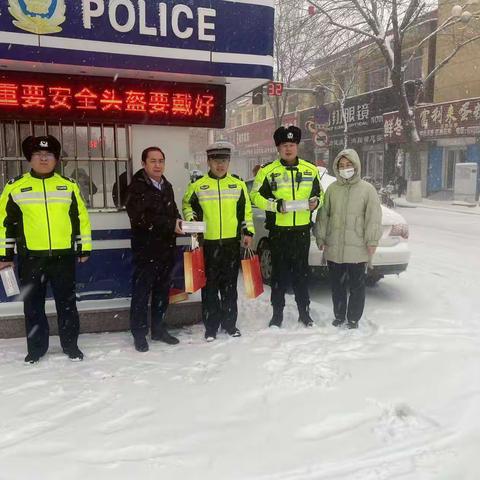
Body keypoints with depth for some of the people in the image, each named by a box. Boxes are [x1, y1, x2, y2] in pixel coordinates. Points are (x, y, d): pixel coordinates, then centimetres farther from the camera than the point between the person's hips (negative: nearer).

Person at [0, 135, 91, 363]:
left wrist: (84, 248, 8)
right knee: (33, 305, 10)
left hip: (64, 255, 0)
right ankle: (36, 348, 25)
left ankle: (70, 344, 23)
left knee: (67, 302, 9)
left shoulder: (69, 185, 6)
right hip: (31, 257, 0)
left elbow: (81, 218, 9)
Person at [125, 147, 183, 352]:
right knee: (141, 292, 1)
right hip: (145, 250, -7)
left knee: (162, 291, 14)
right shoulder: (137, 187, -8)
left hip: (166, 249, 7)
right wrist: (170, 225, -22)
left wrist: (179, 223, 2)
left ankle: (159, 329, 26)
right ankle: (139, 333, 13)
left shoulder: (167, 186, 16)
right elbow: (140, 217, -19)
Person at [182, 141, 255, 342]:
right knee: (210, 287, 3)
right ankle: (211, 327, 14)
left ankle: (229, 323, 22)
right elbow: (187, 205, 15)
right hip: (208, 243, -1)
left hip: (232, 242, 1)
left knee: (230, 286, 9)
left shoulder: (238, 184, 8)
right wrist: (191, 222, -1)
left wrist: (248, 232, 6)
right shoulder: (197, 186, 3)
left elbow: (246, 211, 12)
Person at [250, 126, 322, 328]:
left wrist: (316, 201, -5)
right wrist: (275, 205, -15)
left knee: (302, 273, 11)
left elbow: (319, 193, 18)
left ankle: (304, 312, 23)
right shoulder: (268, 170, -1)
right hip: (278, 230, -2)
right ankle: (277, 313, 18)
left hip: (302, 230, 2)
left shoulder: (310, 170, 9)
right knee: (279, 273, 6)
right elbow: (255, 195, -1)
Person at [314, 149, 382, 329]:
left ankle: (354, 319, 19)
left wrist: (372, 241, -8)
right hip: (334, 248, 3)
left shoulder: (367, 189, -1)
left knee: (357, 286, 5)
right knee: (337, 285, 13)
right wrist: (321, 237, 7)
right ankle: (339, 316, 28)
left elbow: (373, 217, -4)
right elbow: (323, 215, 11)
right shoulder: (332, 189, 8)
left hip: (357, 248, -3)